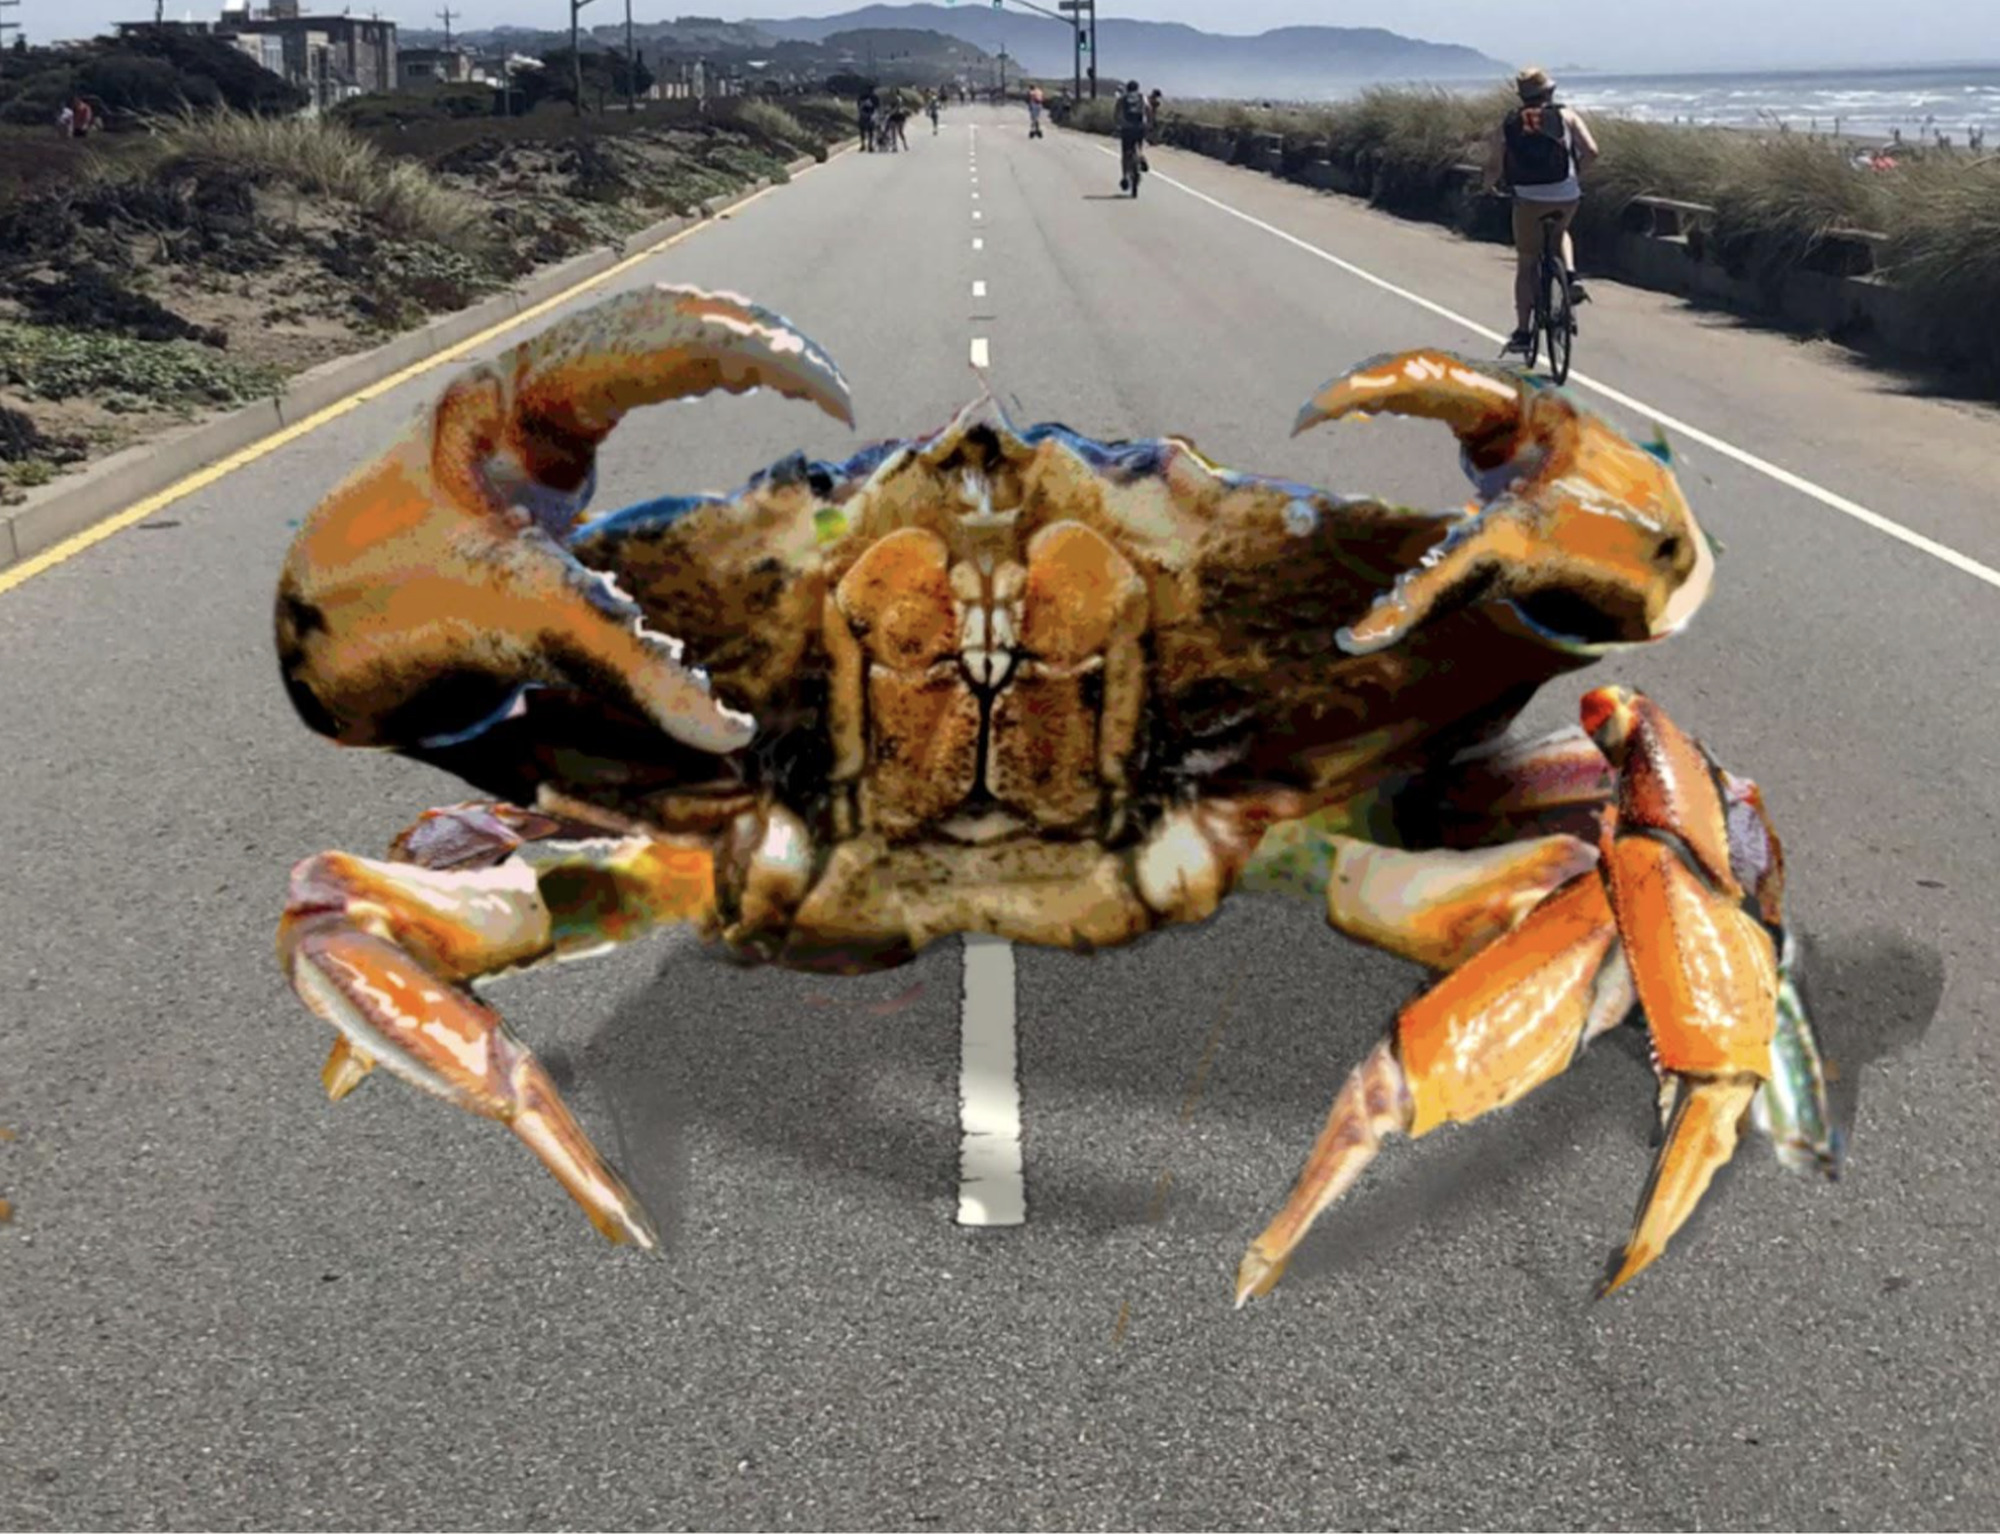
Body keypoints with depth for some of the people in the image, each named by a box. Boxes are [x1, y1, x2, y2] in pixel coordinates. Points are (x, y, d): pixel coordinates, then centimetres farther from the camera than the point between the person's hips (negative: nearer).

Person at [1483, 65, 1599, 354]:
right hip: (1566, 196, 1)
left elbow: (1494, 167, -1)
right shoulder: (1566, 116, 7)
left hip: (1529, 199, -1)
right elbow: (1591, 151, -4)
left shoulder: (1507, 125, 7)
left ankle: (1523, 333, 7)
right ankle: (1571, 277, 9)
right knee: (1560, 232, 35)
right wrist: (1576, 173, 15)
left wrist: (1489, 186, 20)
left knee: (1526, 266, 10)